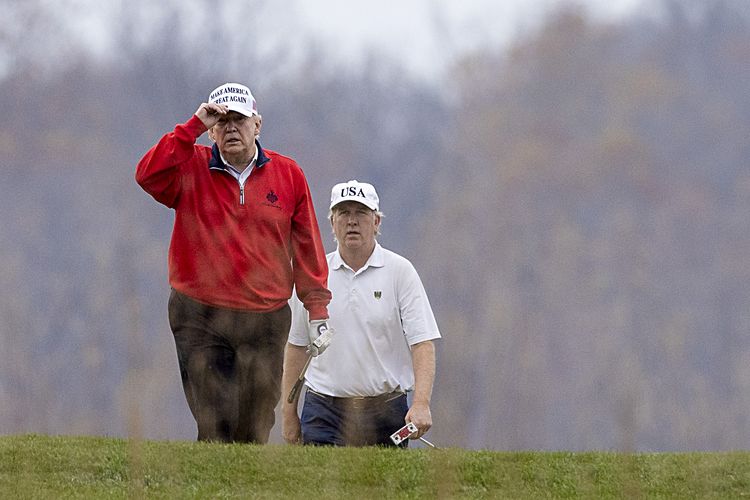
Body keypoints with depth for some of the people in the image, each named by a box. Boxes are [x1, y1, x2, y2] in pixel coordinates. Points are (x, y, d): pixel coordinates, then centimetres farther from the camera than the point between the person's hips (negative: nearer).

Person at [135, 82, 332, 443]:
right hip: (200, 319, -2)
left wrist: (317, 307, 6)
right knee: (216, 427, -10)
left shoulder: (287, 174, 7)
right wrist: (194, 127, -14)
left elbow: (307, 246, 10)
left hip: (266, 321, 2)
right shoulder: (191, 168, 3)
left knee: (255, 432, 4)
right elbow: (148, 175, -17)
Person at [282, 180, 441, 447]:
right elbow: (296, 345, 13)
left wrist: (421, 403, -20)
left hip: (385, 413, -1)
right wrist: (289, 412, 8)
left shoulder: (400, 271, 0)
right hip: (323, 411, 1)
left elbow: (422, 343, -7)